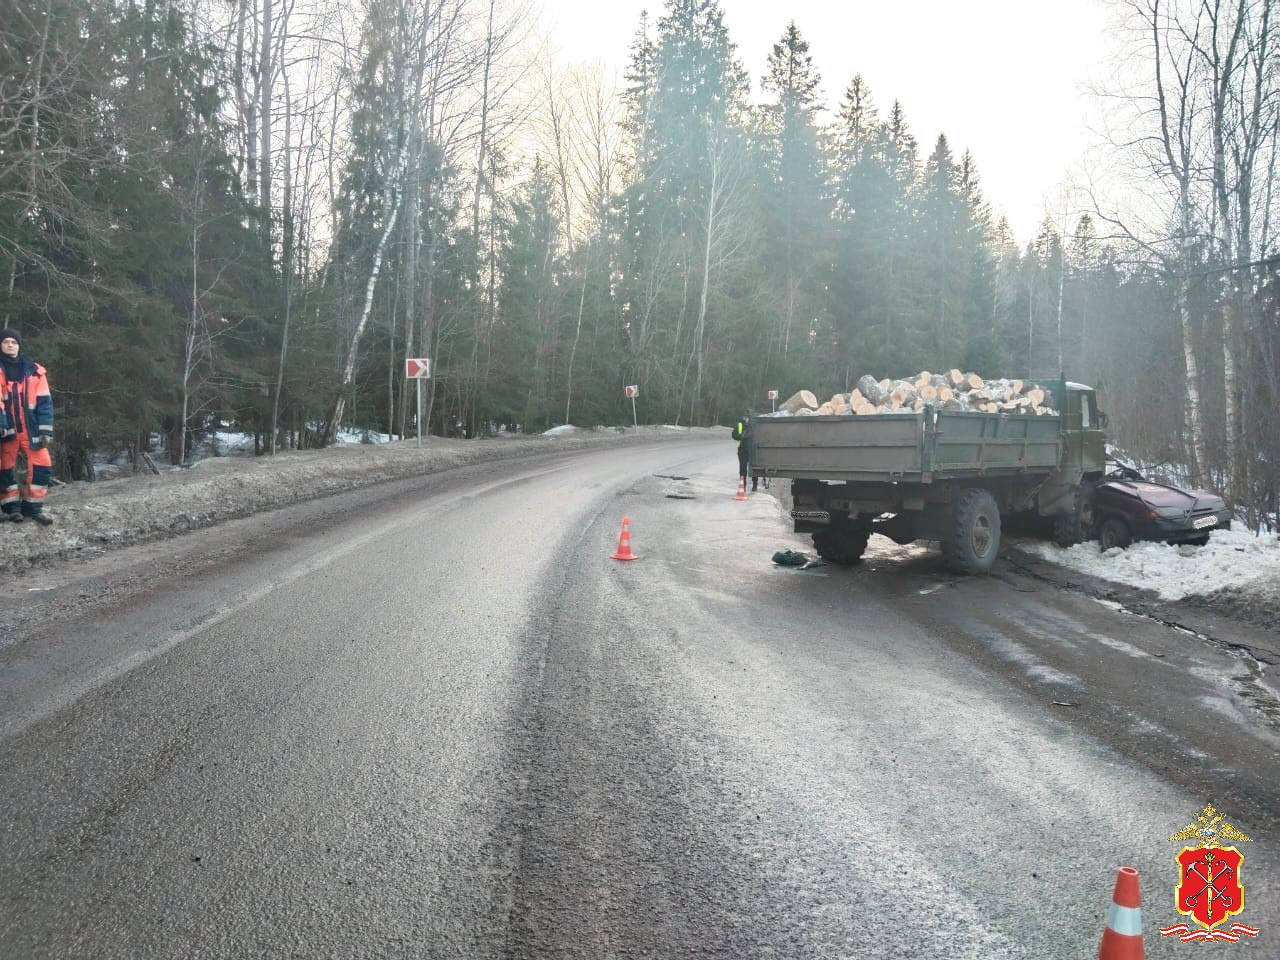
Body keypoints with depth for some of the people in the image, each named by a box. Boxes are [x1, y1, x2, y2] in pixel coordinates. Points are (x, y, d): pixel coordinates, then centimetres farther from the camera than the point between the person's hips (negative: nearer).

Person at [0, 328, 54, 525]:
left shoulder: (34, 371, 3)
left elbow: (44, 402, 3)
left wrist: (45, 431, -3)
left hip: (30, 430, 1)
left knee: (42, 464, -5)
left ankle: (33, 506, 8)